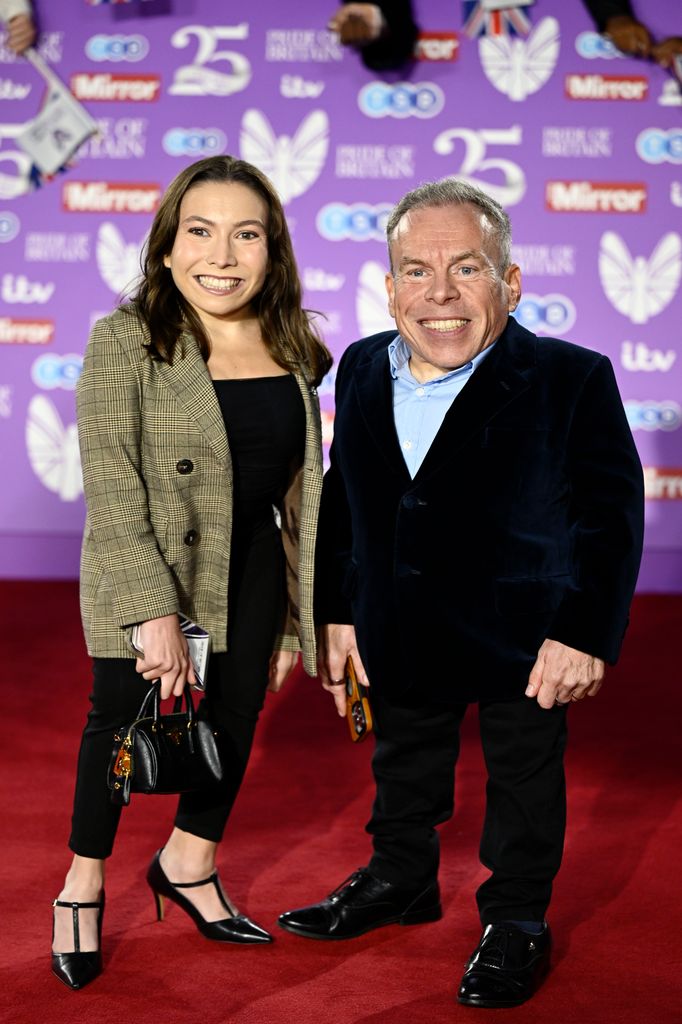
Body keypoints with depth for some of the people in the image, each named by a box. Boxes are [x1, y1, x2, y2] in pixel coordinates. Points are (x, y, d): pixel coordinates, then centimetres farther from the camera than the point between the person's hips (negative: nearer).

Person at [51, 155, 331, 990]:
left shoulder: (289, 351, 0)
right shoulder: (126, 341, -16)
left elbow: (299, 489, 8)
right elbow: (109, 488, -20)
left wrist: (298, 616, 10)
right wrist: (156, 614, -25)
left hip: (251, 570, 5)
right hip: (143, 576, -5)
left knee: (234, 720, 15)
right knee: (122, 719, 7)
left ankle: (189, 865, 39)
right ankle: (82, 889, 29)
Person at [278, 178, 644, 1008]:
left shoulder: (571, 379, -17)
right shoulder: (362, 370, -1)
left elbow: (611, 513, -15)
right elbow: (341, 502, 7)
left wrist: (585, 630, -19)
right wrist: (335, 612, 6)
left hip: (523, 637, -4)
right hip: (400, 635, 5)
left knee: (524, 783, 13)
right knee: (403, 770, 22)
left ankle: (515, 922, 32)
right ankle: (401, 880, 45)